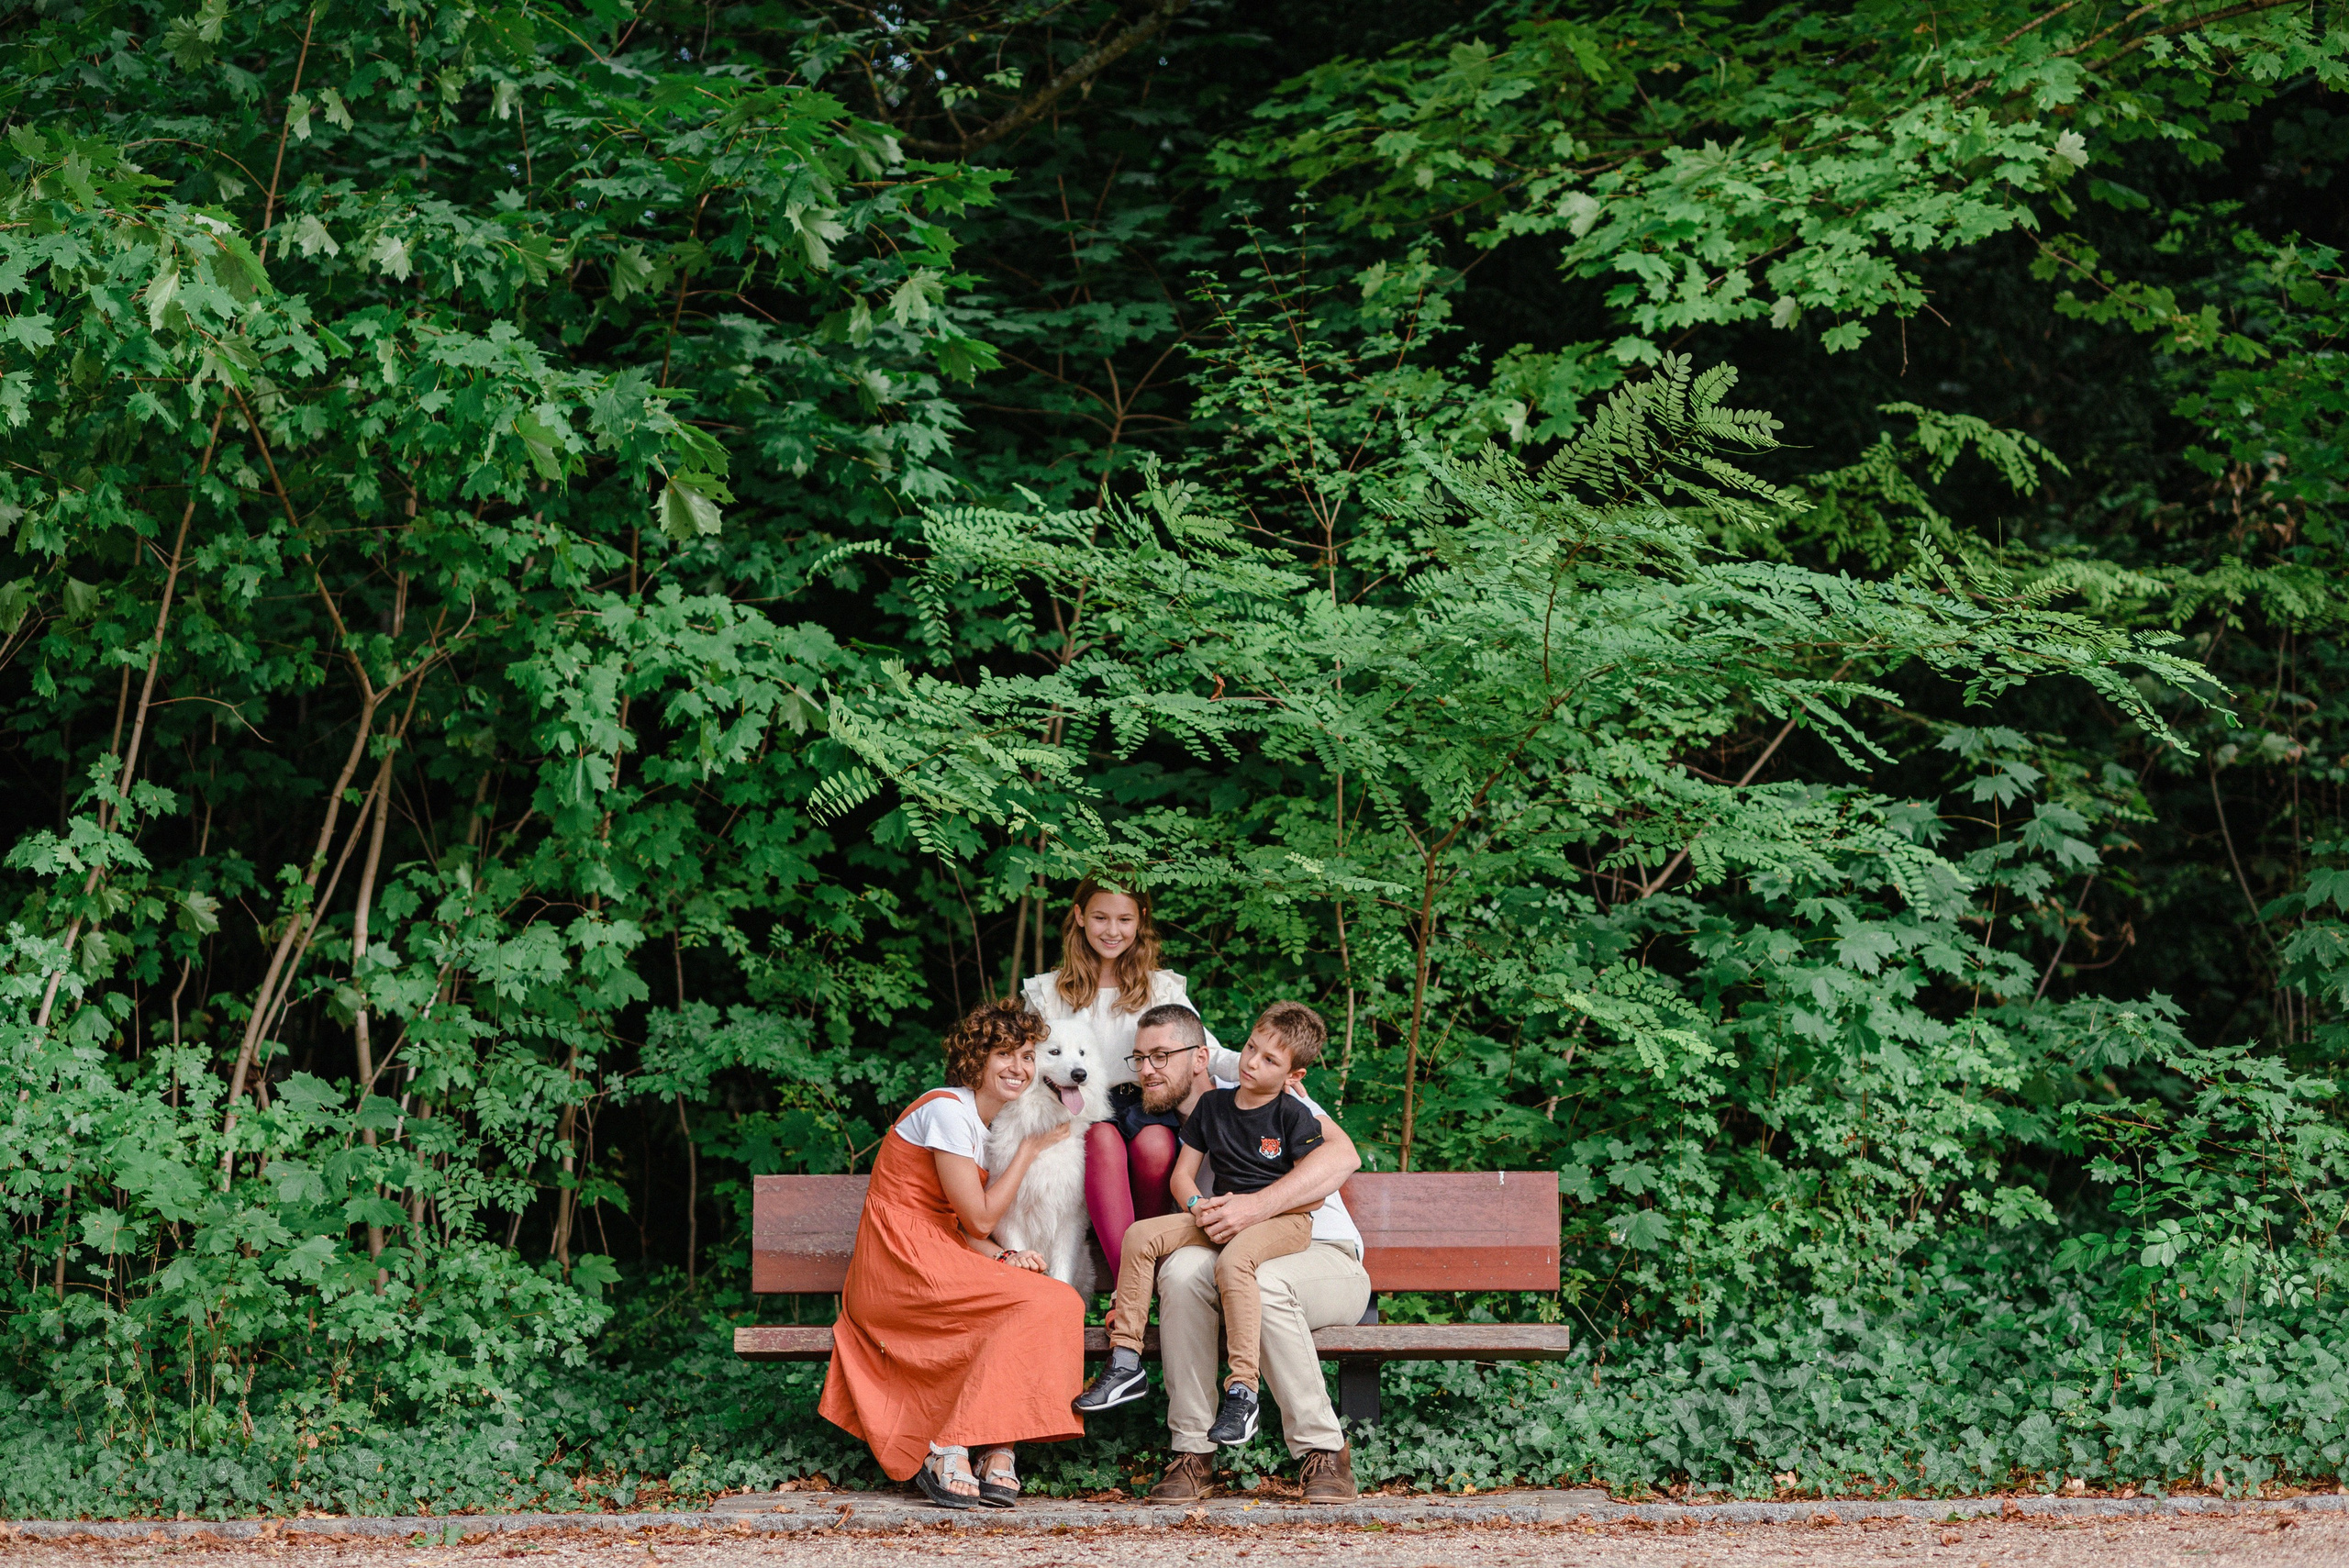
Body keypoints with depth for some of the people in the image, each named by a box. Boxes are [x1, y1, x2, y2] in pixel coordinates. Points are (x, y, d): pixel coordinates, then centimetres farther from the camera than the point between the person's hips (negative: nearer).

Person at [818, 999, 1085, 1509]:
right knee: (1041, 1302, -21)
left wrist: (1004, 1258, -6)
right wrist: (1029, 1150, -3)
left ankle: (997, 1455, -19)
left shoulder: (977, 1122, 19)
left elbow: (956, 1227, 13)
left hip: (935, 1264, 9)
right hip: (902, 1264, -9)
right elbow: (979, 1218, -11)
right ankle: (950, 1451, -20)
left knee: (1060, 1304, -11)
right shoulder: (946, 1110, -10)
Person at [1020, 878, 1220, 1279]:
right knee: (1103, 1140, -36)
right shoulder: (1050, 992, 14)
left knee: (1154, 1145, -35)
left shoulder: (1163, 988, 13)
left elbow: (1207, 1053, 5)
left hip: (1147, 1103, 1)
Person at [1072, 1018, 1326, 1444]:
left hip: (1285, 1219, -6)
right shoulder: (1212, 1104, 10)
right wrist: (1198, 1205, -10)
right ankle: (1126, 1364, -10)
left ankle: (1242, 1393, -38)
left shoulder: (1294, 1115, -5)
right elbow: (1182, 1175, 12)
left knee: (1232, 1261, -38)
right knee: (1141, 1236, -12)